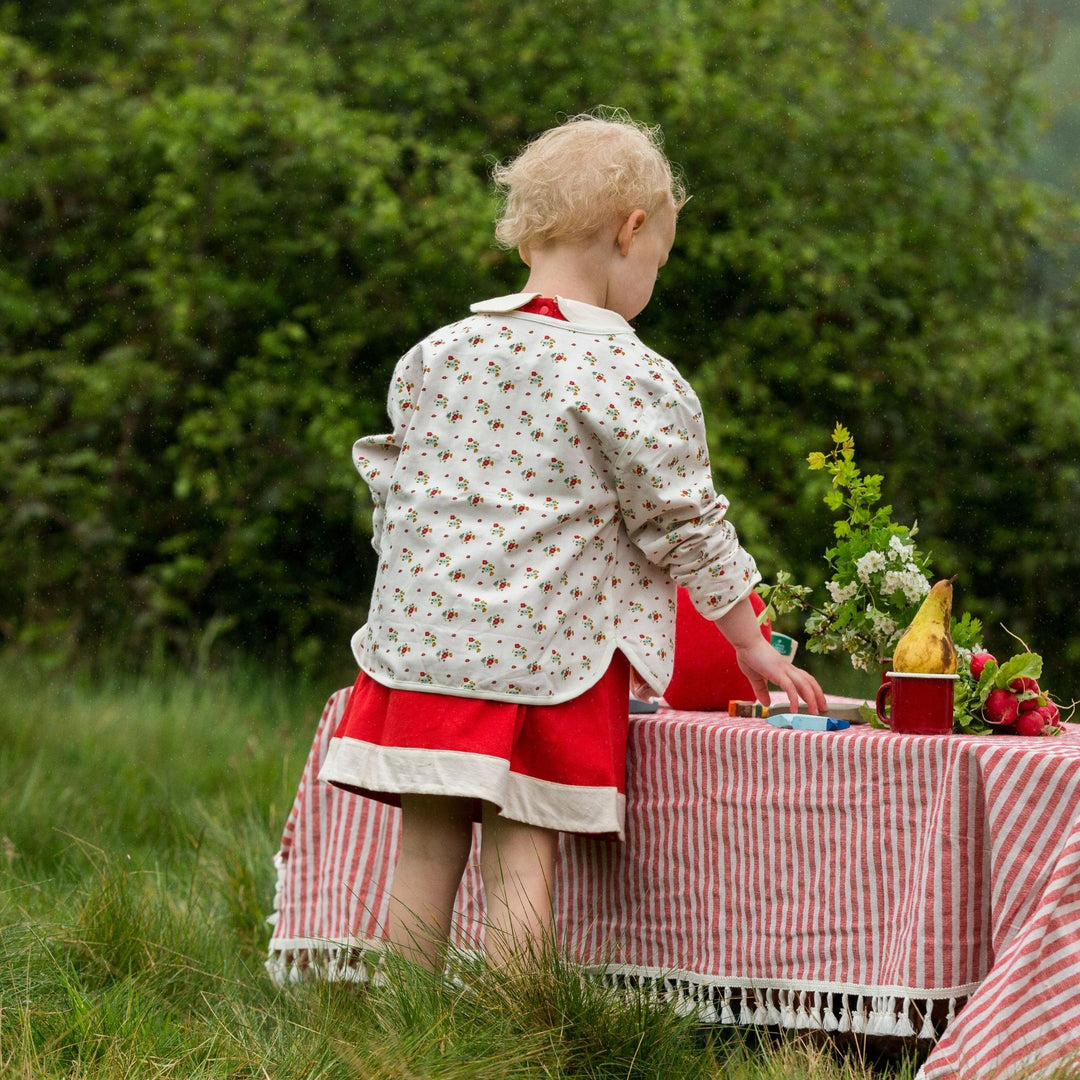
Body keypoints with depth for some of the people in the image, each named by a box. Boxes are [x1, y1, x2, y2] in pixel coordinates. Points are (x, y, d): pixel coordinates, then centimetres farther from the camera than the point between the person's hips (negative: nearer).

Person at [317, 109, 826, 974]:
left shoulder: (437, 354, 7)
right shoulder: (633, 379, -7)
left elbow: (393, 479, 15)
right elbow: (682, 523, -2)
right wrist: (751, 643, 10)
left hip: (424, 634, 4)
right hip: (548, 645, -4)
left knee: (428, 849, 8)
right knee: (524, 850, -2)